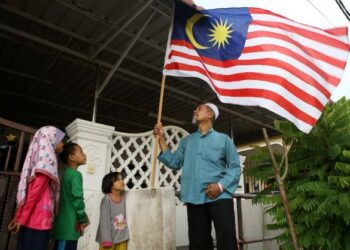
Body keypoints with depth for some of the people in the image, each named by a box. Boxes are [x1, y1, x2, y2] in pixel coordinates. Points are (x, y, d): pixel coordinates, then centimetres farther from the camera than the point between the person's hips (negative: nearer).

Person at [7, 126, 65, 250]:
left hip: (30, 218, 8)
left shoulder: (38, 156, 18)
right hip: (40, 219, -8)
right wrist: (22, 218, -13)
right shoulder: (47, 156, -9)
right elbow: (37, 190, -16)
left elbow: (30, 190, 17)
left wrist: (19, 216, 17)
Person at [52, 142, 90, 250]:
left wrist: (81, 218, 16)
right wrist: (83, 219, -7)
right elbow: (77, 199, -20)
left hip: (64, 226, 9)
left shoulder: (67, 173, 15)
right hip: (70, 227, -9)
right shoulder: (76, 174, -13)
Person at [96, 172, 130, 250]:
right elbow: (104, 221, -17)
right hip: (109, 237, -6)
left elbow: (124, 218, 8)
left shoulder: (123, 199, 2)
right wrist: (106, 239, -18)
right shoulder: (106, 200, -16)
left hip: (122, 238, 6)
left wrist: (126, 236, 9)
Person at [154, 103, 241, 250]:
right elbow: (174, 163, 10)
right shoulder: (187, 141, 19)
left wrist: (221, 185, -13)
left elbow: (235, 167, 2)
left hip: (220, 197, -3)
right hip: (194, 198, 3)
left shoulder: (223, 139, 8)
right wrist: (161, 140, 6)